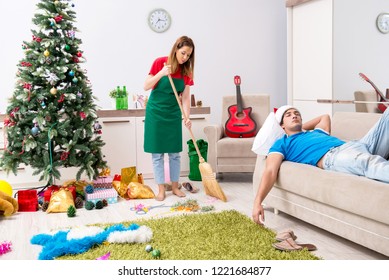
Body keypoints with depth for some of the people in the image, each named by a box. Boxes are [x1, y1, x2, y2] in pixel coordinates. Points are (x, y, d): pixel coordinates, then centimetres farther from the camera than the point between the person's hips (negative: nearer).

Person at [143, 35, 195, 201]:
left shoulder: (186, 70, -2)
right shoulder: (160, 62, -12)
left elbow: (185, 97, -3)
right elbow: (146, 86, -13)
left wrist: (187, 117, -15)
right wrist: (161, 73, -27)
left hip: (173, 113, 3)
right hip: (156, 111, -3)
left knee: (175, 152, 7)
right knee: (157, 153, 1)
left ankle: (175, 186, 20)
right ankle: (161, 189, 10)